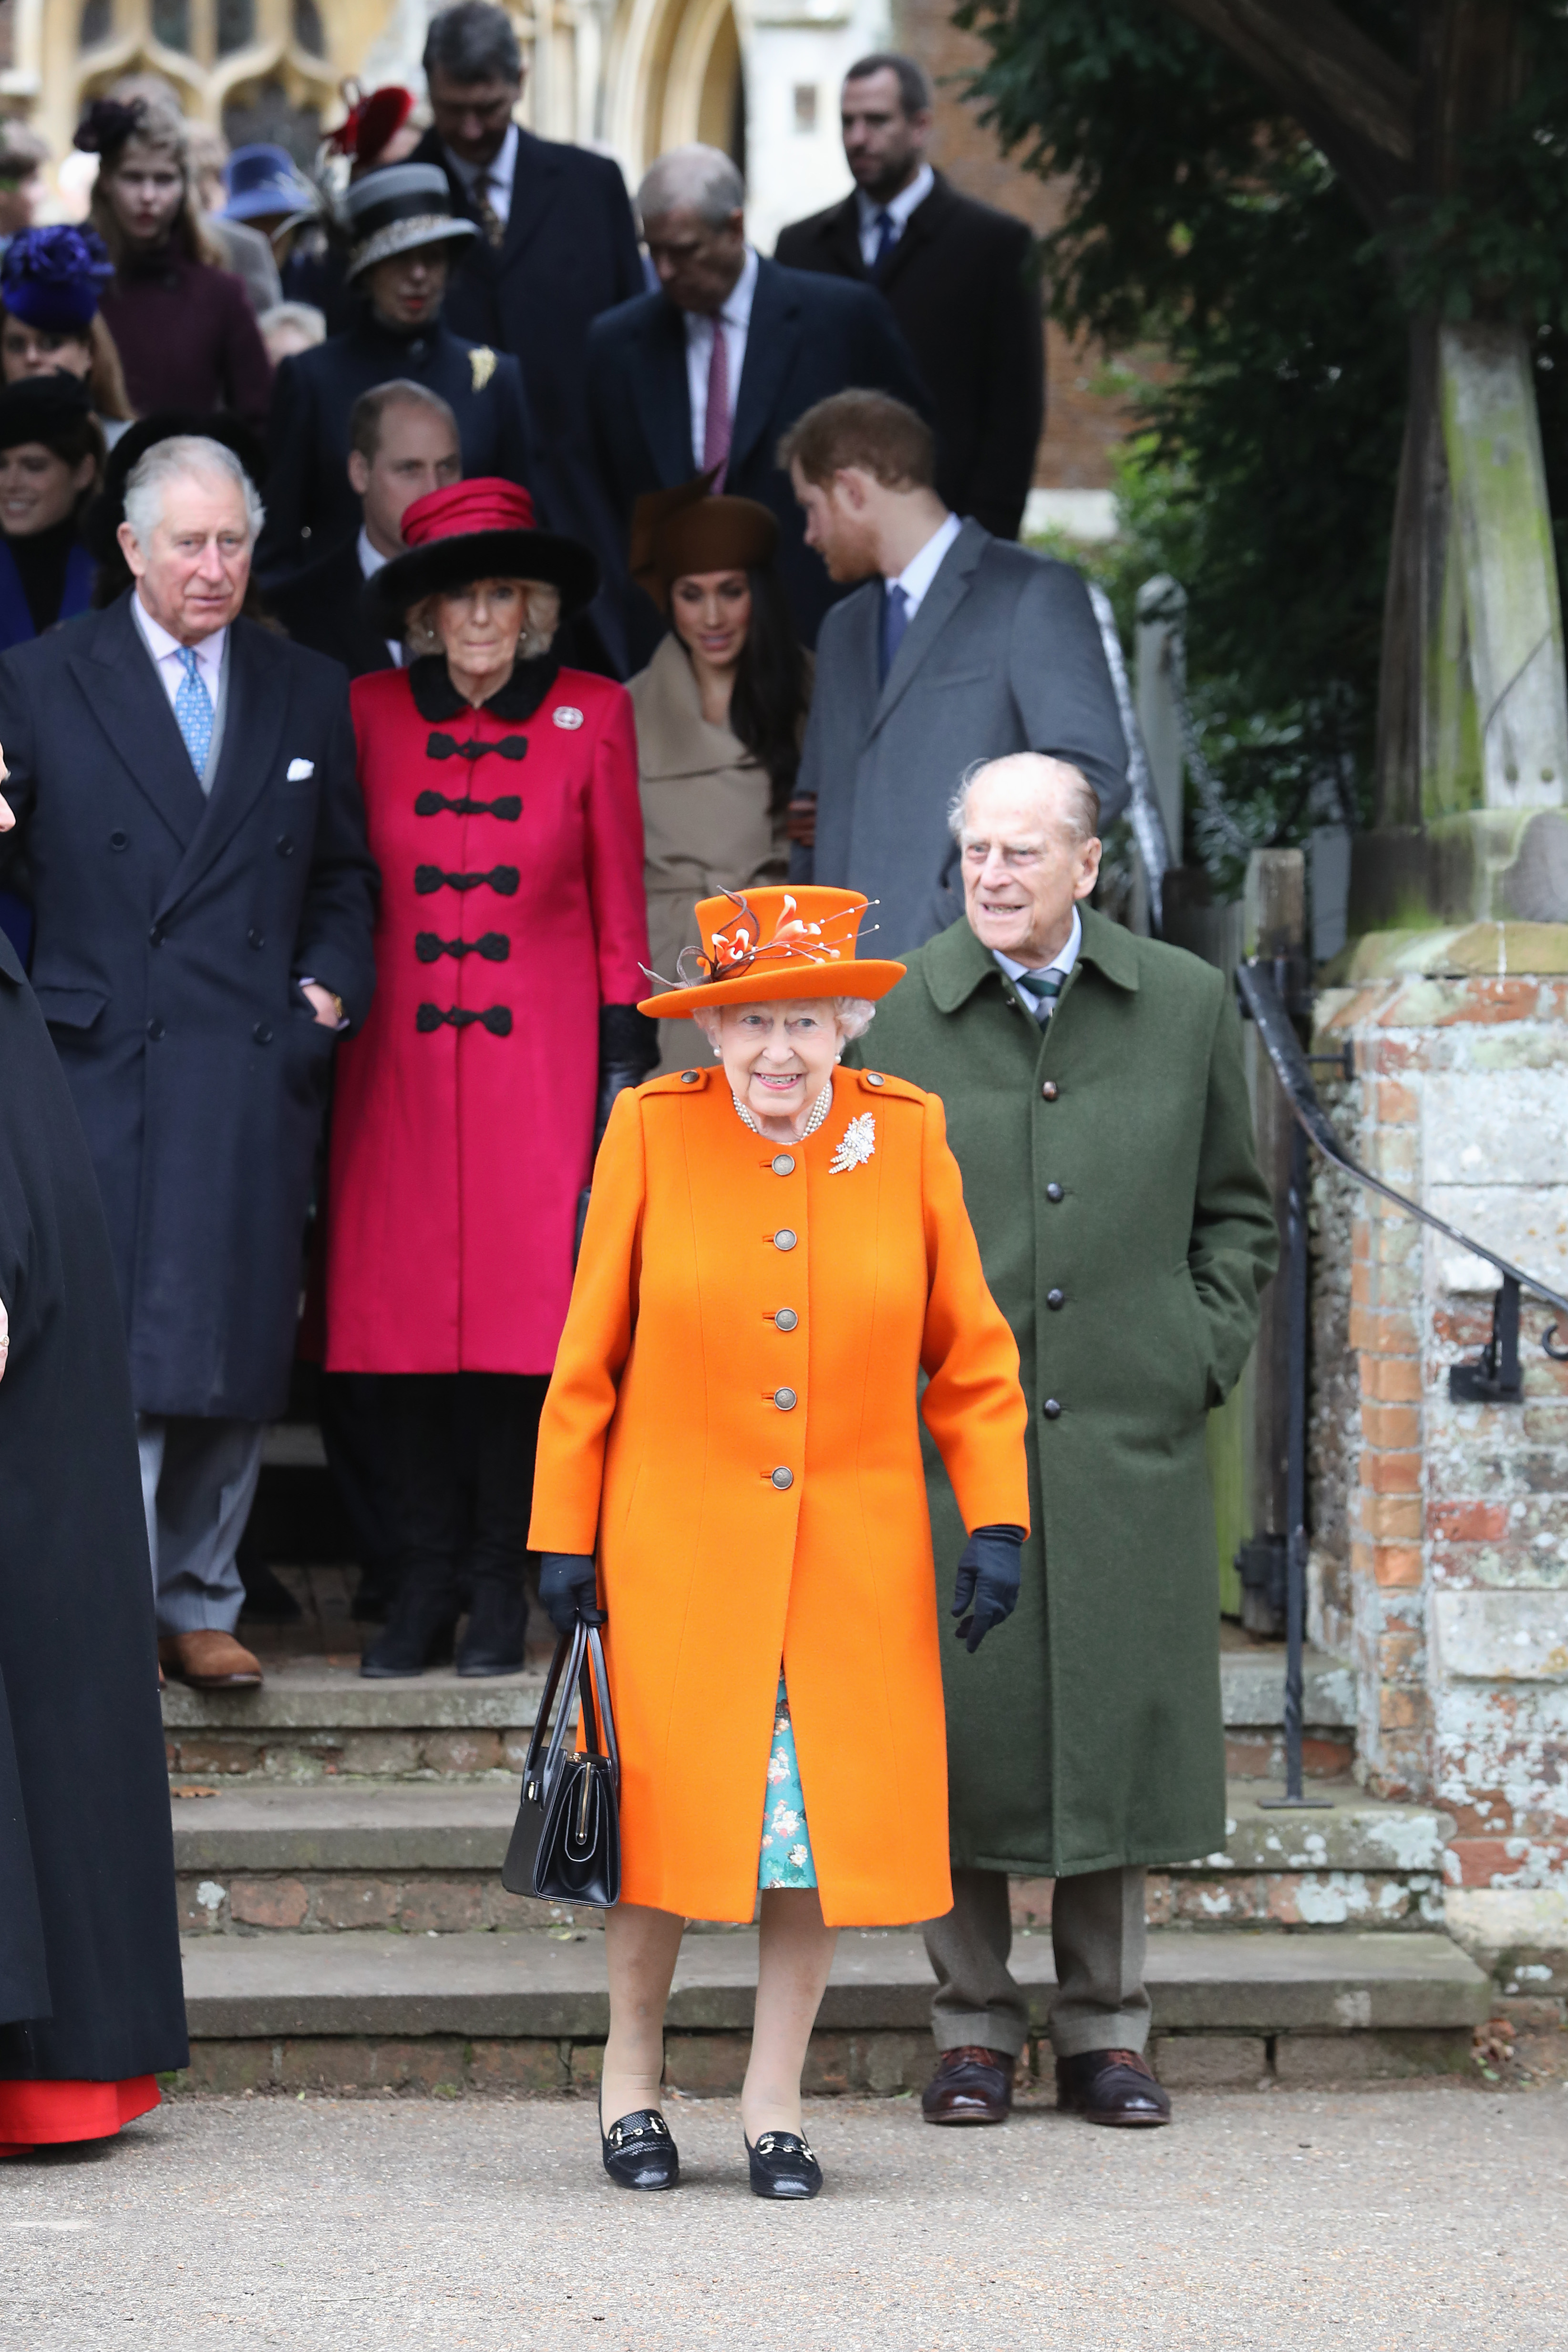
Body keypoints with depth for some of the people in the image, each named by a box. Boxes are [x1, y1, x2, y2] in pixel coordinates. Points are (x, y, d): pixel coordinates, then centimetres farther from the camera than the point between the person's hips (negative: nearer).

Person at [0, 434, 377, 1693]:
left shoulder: (310, 695, 13)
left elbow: (346, 877, 19)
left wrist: (330, 983, 4)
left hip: (260, 1073, 3)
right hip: (107, 1069, -3)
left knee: (239, 1355, 5)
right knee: (113, 1354, -8)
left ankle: (200, 1602, 17)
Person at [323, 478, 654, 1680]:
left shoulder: (593, 715, 3)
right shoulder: (370, 713, 5)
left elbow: (618, 895, 6)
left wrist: (625, 1051, 2)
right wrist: (333, 1008, 5)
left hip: (541, 1059, -1)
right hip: (401, 1055, 1)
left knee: (526, 1314, -4)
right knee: (404, 1309, -1)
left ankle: (504, 1582, 6)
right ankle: (426, 1580, 8)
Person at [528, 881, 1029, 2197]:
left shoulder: (908, 1136, -1)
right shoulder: (652, 1134, -4)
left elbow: (969, 1352, 6)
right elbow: (589, 1358, 1)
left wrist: (996, 1518, -2)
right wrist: (564, 1539, -1)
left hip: (855, 1554, 1)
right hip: (678, 1543, -1)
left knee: (831, 1824, 3)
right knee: (671, 1820, 3)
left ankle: (776, 2100, 17)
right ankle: (633, 2077, 23)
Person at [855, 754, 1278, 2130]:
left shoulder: (1187, 1006, 6)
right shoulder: (893, 1013, 1)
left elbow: (1239, 1208, 15)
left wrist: (1205, 1357, 4)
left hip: (1127, 1433, 1)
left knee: (1118, 1713, 5)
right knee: (958, 1719, 1)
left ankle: (1108, 2030, 16)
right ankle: (974, 2028, 13)